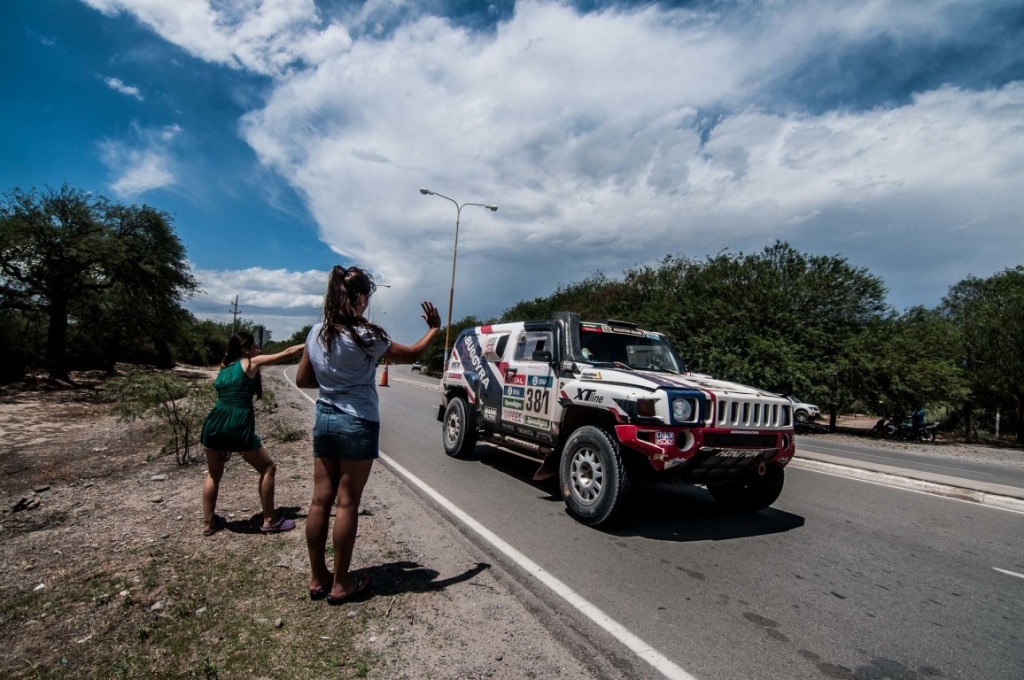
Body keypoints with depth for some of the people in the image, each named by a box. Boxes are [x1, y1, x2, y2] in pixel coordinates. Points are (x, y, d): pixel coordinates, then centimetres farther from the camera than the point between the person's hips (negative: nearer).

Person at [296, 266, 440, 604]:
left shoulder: (316, 333, 4)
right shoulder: (365, 335, -15)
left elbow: (302, 379, 12)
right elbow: (411, 354, -4)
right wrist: (434, 329, 10)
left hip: (324, 419, 6)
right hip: (357, 424, -6)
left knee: (320, 500, 11)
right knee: (347, 504, 3)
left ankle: (317, 578, 24)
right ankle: (340, 584, 15)